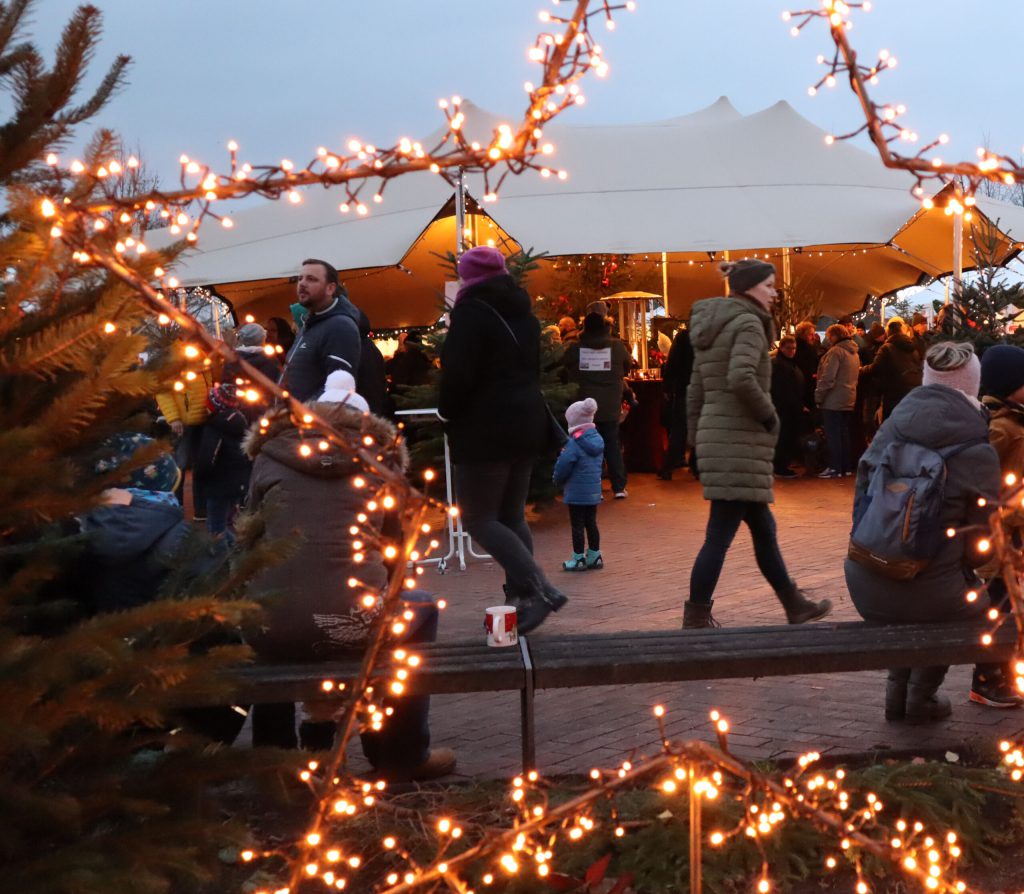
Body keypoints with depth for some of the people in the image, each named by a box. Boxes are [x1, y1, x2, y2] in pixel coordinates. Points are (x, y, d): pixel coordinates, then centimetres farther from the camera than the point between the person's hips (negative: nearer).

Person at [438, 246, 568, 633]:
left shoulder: (470, 311, -11)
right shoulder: (522, 313, 14)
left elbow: (458, 374, -17)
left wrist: (446, 411, -2)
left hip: (485, 429, -8)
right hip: (526, 423, 8)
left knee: (478, 518, -4)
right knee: (512, 517, 14)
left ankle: (540, 589, -16)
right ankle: (522, 596, 11)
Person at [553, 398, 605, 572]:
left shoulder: (574, 443, -19)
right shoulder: (597, 440, 5)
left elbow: (563, 466, -16)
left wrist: (558, 481, 3)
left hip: (576, 492, -7)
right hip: (594, 490, 7)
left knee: (577, 525, 1)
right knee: (591, 523, 15)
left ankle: (578, 559, 7)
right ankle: (594, 557, 21)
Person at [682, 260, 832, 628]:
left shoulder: (711, 328, 16)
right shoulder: (748, 323, -10)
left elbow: (696, 391, 17)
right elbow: (741, 378, -26)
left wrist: (697, 440, 18)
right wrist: (769, 415, -13)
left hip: (715, 436, 10)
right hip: (740, 442, -10)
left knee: (763, 527, 18)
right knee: (720, 535, -5)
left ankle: (794, 605, 28)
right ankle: (696, 619, -1)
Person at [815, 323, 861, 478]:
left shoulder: (835, 351, -14)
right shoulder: (854, 353, 14)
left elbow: (828, 378, -18)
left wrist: (818, 396, -12)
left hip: (833, 400, -9)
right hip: (849, 400, 9)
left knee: (833, 434, -5)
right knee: (844, 433, 13)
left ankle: (835, 468, -6)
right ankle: (847, 467, 15)